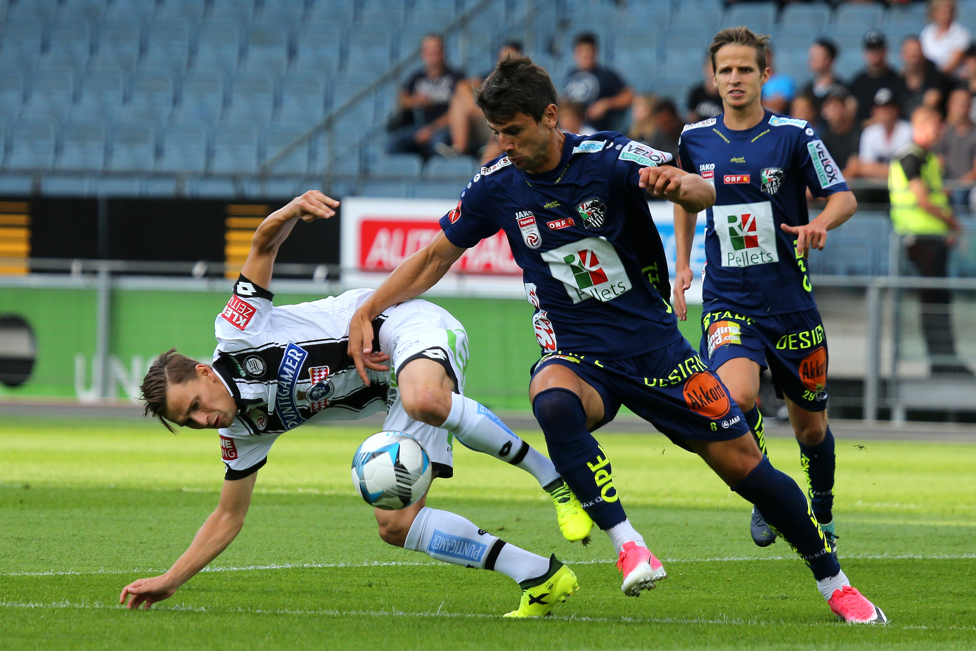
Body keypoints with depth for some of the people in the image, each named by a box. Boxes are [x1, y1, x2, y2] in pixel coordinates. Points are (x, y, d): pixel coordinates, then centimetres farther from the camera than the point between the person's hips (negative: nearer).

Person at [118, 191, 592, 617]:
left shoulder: (235, 331, -11)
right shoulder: (243, 432, 6)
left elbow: (264, 242, -12)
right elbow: (228, 518, 16)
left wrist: (292, 210, -35)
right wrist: (168, 582, 11)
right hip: (391, 391, 8)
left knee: (425, 402, -44)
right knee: (394, 524, -11)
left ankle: (550, 475, -25)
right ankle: (540, 579, -9)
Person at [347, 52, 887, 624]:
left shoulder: (609, 158, -13)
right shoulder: (496, 186, -3)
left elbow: (704, 195, -24)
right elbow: (435, 259, 9)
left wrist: (679, 184, -48)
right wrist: (368, 312, -1)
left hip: (654, 344, -1)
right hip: (576, 356, 1)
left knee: (743, 465, -1)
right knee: (553, 403, -36)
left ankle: (835, 585, 18)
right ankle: (630, 547, -36)